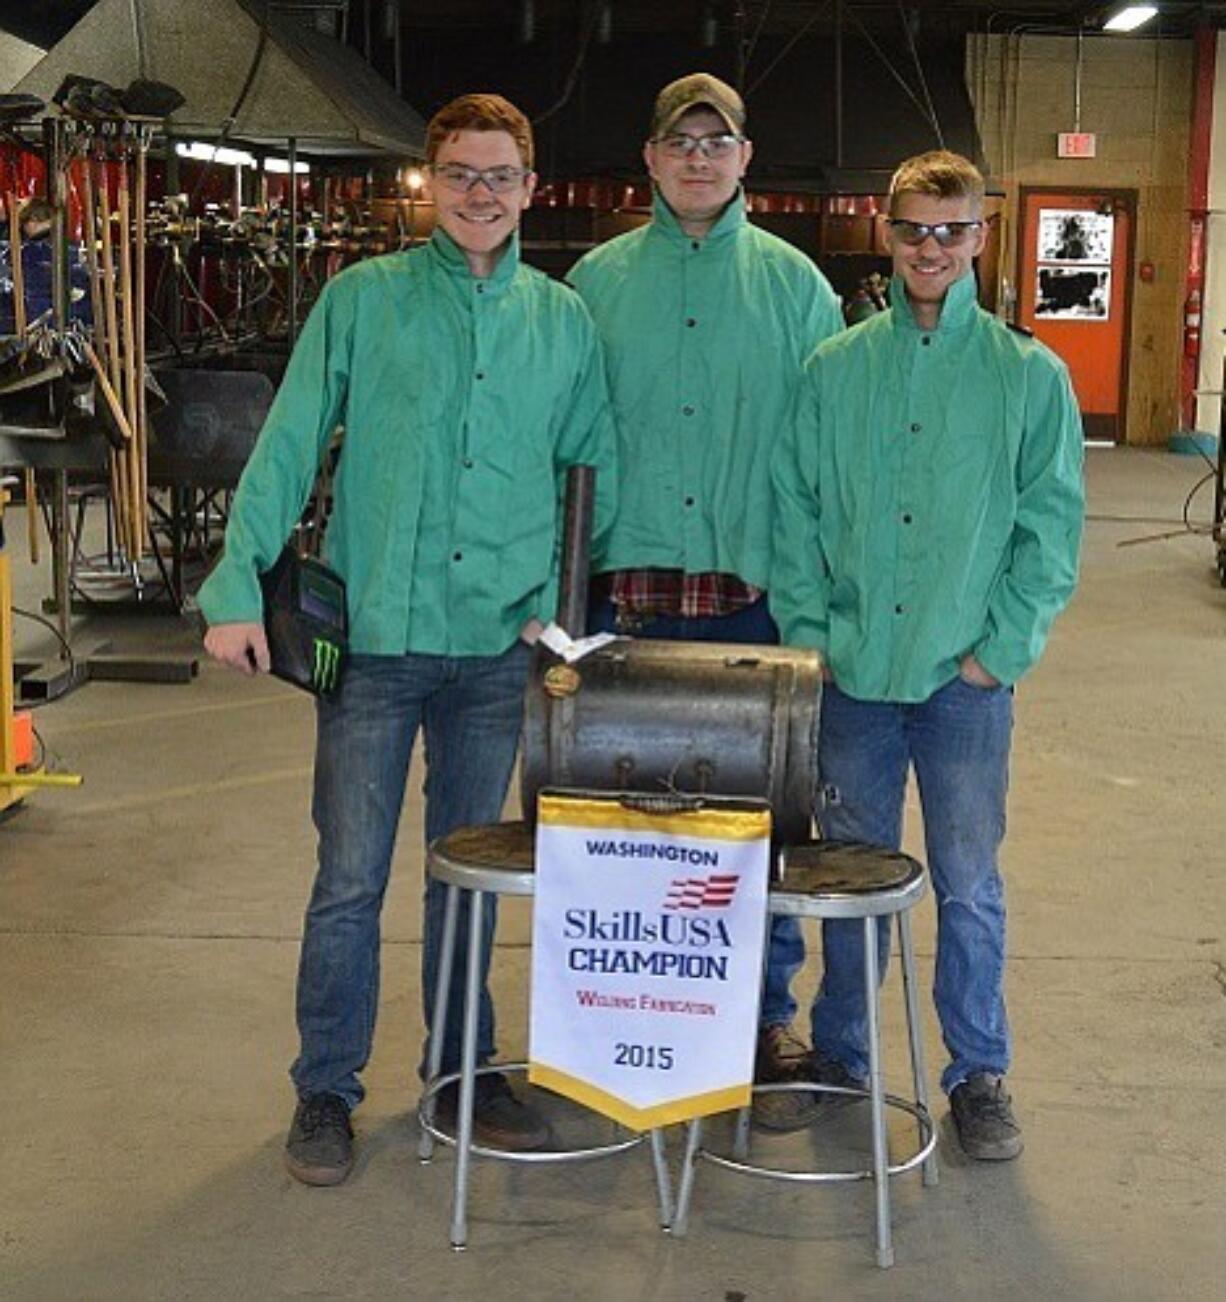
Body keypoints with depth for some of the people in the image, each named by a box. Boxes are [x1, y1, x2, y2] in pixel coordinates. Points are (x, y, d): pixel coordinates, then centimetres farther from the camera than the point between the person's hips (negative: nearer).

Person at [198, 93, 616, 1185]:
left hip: (497, 644, 2)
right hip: (375, 636, -2)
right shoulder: (362, 300, 1)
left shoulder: (564, 319, 8)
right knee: (350, 880, 3)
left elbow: (594, 472, 12)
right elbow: (287, 449, -2)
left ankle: (465, 1069, 29)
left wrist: (559, 597, 2)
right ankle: (326, 1089, 17)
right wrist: (239, 587, -8)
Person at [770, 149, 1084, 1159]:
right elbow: (796, 510, 5)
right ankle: (838, 1062, 28)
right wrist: (808, 631, -3)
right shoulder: (835, 368, 4)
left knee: (969, 887, 6)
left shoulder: (1029, 374, 0)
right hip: (853, 673, 2)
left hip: (966, 680, -1)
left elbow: (1053, 527, -1)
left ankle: (980, 1076, 21)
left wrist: (1004, 648, -7)